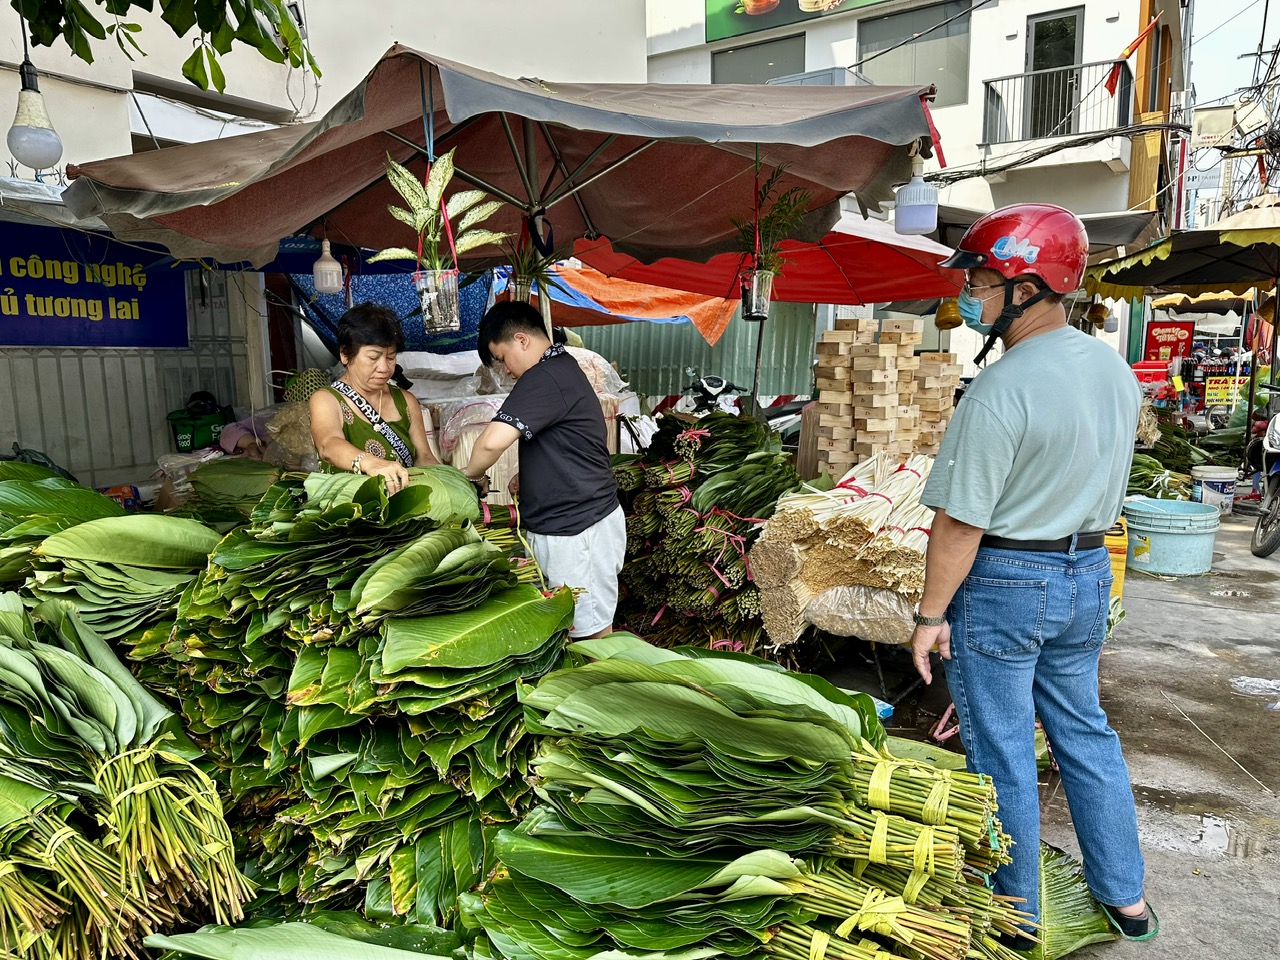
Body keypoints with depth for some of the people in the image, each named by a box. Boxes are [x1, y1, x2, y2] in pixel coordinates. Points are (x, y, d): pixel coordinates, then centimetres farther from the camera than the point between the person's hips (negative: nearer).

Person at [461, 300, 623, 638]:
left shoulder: (543, 378, -18)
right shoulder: (565, 367, 14)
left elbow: (493, 441, -29)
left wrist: (472, 473, -8)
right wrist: (527, 476, 13)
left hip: (578, 530, -10)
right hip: (570, 524, 10)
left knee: (591, 630, 1)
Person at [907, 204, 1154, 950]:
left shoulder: (1002, 392, -24)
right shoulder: (1116, 368, 3)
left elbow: (961, 523, -22)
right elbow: (1105, 481, 13)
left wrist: (931, 615, -13)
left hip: (1004, 584, -8)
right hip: (1089, 576, 8)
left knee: (1003, 753, 8)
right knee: (1085, 731, 22)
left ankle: (1015, 918, 26)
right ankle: (1127, 896, 36)